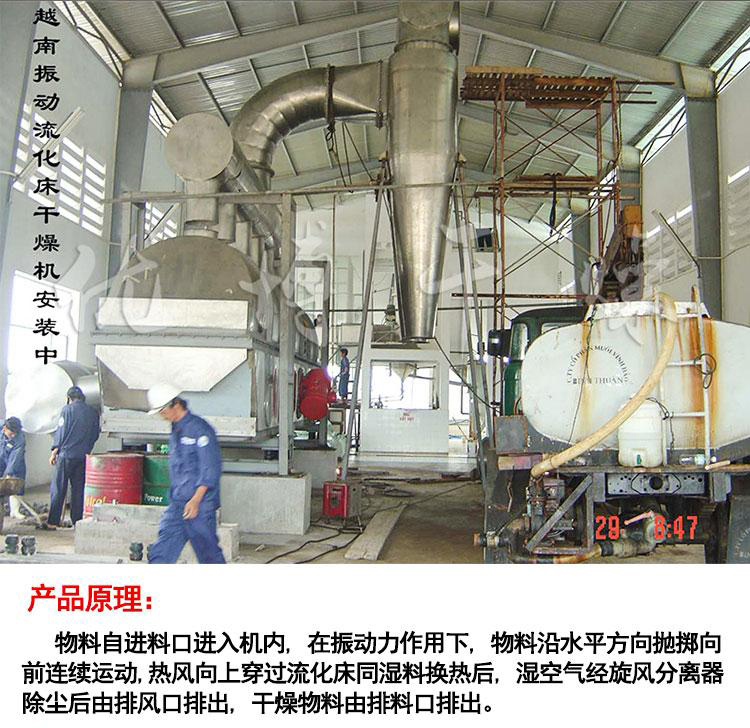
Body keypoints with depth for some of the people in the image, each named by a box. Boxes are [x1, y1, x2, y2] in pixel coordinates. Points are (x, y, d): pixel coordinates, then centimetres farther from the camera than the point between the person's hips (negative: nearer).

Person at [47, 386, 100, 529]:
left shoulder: (67, 409, -4)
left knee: (58, 489, 4)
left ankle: (53, 521, 5)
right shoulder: (93, 412, 6)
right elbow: (95, 434, 11)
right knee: (79, 489, 9)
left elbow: (61, 432, -7)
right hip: (83, 457, 3)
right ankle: (77, 521, 10)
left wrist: (54, 452, -1)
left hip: (66, 454, -3)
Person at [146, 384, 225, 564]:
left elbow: (211, 469, -18)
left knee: (208, 552, 4)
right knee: (161, 552, 3)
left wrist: (195, 500, -22)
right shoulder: (176, 430, 13)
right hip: (176, 505, 8)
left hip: (199, 504, -8)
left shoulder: (200, 429, -13)